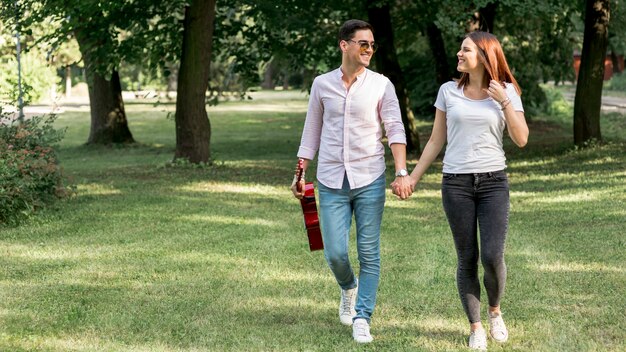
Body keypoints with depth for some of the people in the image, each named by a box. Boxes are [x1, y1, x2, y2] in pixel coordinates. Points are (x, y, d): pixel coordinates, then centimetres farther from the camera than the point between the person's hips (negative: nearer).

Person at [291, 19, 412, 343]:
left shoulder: (381, 85, 0)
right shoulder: (322, 84, 6)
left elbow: (395, 130, -5)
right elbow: (312, 131, 14)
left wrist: (401, 173, -17)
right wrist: (300, 174, 10)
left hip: (370, 181, -1)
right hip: (331, 182, 1)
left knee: (369, 254, 0)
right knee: (335, 253, -2)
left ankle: (362, 319, 9)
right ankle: (349, 288, 30)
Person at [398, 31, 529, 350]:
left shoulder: (507, 92, 1)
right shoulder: (449, 91, 3)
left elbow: (521, 139, -4)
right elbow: (436, 141, 9)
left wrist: (504, 102, -13)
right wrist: (413, 178, 7)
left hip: (493, 181, -1)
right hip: (456, 183, 1)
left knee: (492, 257, -11)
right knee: (467, 259, 2)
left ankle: (494, 311, 18)